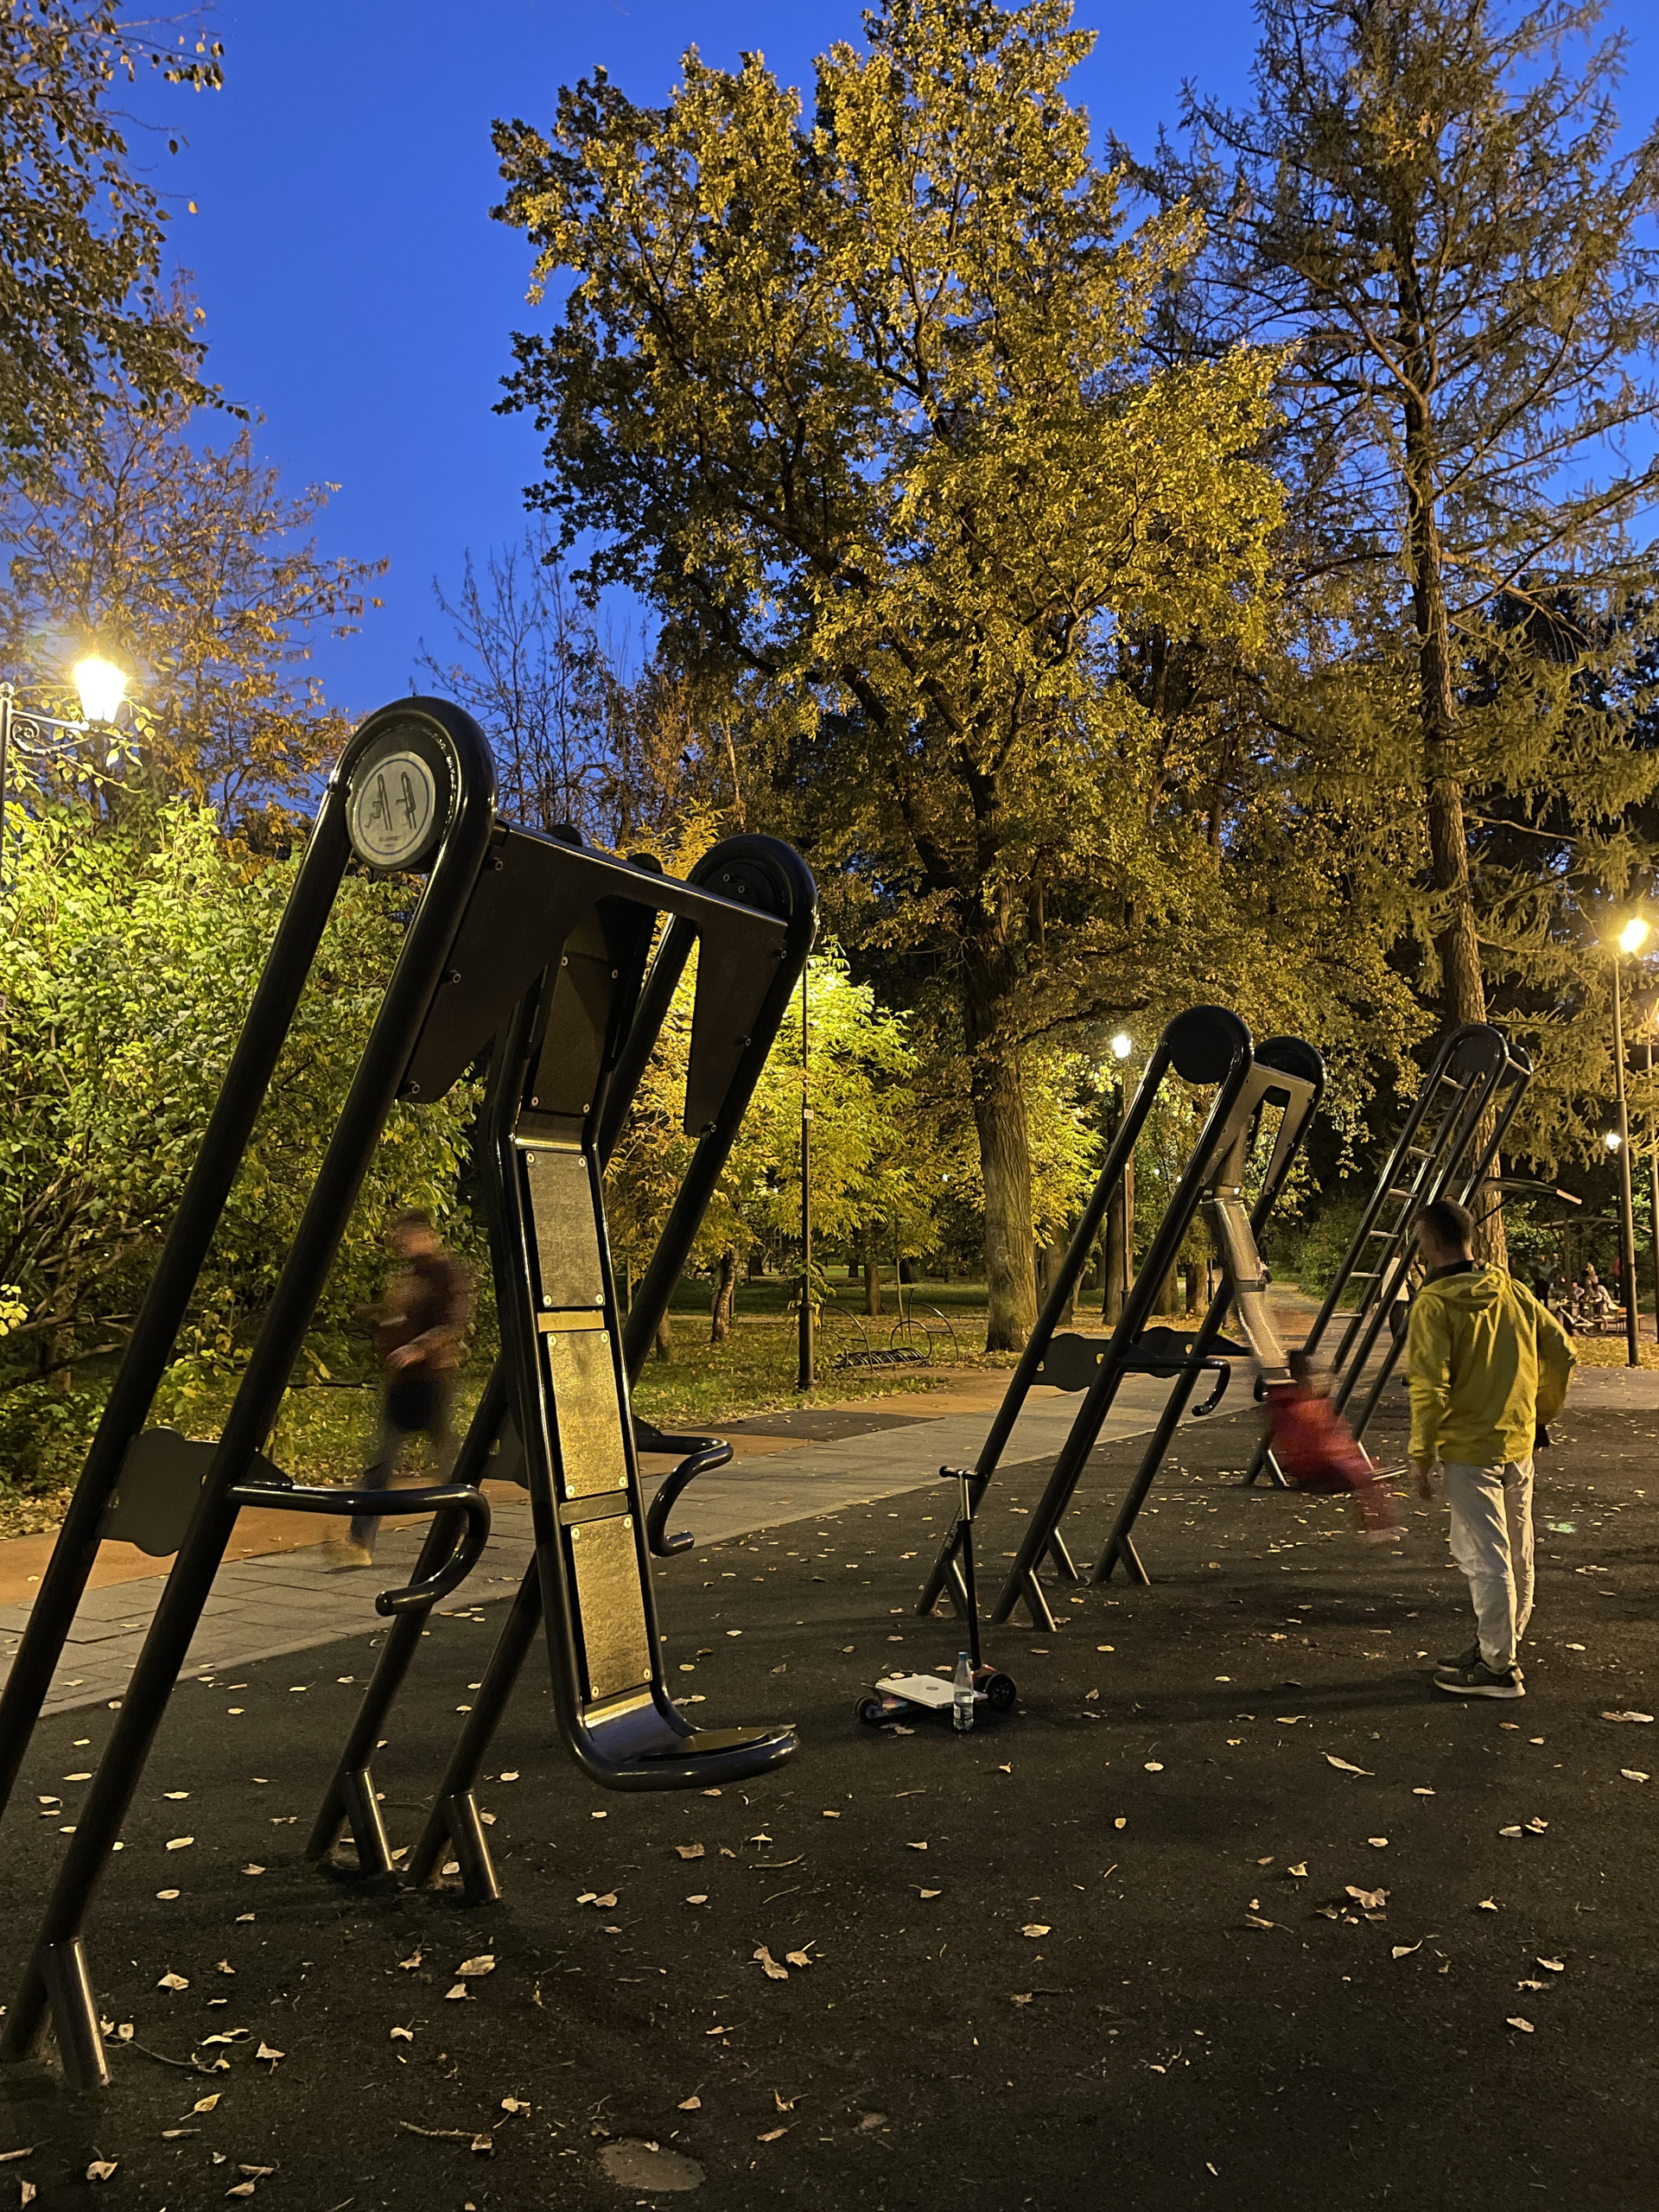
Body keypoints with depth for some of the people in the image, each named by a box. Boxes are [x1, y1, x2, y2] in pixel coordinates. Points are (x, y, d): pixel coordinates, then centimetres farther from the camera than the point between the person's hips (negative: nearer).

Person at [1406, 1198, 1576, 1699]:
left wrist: (1420, 1453, -11)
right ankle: (1502, 1643, 32)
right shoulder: (1512, 1291, 4)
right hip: (1519, 1444, 7)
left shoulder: (1433, 1303, -14)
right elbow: (1563, 1354, 7)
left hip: (1468, 1450, -7)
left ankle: (1497, 1667, 5)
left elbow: (1430, 1384, -19)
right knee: (1516, 1552, 17)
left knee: (1484, 1558, -1)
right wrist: (1541, 1413, 19)